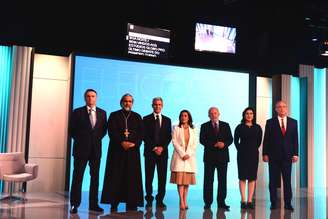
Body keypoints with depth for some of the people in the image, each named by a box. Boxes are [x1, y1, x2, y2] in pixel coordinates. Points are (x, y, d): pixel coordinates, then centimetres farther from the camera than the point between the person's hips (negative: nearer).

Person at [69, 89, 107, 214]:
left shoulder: (102, 113, 10)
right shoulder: (77, 112, 2)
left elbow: (104, 129, 13)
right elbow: (72, 130, 3)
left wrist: (98, 138, 0)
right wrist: (80, 139, -2)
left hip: (96, 148, 3)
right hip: (81, 148, -3)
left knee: (95, 177, 6)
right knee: (78, 176, -1)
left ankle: (93, 204, 12)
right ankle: (74, 204, 4)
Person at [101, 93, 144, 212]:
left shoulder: (137, 117, 14)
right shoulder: (114, 115, 8)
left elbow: (141, 133, 5)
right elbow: (111, 132, -4)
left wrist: (134, 143, -12)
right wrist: (122, 142, -16)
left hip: (133, 150, 2)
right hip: (117, 149, -1)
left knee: (132, 176, -1)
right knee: (115, 176, -3)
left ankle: (131, 203, 2)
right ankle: (114, 202, 2)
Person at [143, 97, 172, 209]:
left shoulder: (167, 120, 14)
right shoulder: (146, 119, 6)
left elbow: (169, 136, 7)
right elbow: (145, 136, -1)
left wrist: (162, 147, -7)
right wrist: (154, 148, -10)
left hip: (163, 152, 2)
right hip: (149, 152, -2)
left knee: (162, 177, 1)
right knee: (149, 177, -2)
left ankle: (160, 200, 7)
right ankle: (149, 200, 4)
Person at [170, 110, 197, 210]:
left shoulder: (193, 130, 13)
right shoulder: (176, 128, 5)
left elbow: (194, 144, 8)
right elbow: (174, 142, -3)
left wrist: (188, 154, -7)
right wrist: (182, 154, -11)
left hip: (190, 157, 3)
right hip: (179, 156, -2)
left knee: (187, 179, 1)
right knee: (180, 178, -10)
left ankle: (185, 201, 5)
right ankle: (181, 202, -12)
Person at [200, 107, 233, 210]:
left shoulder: (225, 125, 11)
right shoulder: (204, 126, 5)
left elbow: (230, 139, 6)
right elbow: (202, 140, -5)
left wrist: (224, 144, -15)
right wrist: (214, 144, -16)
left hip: (223, 156, 2)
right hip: (209, 156, -1)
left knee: (222, 180, 3)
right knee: (208, 180, 1)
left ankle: (221, 202, 9)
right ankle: (208, 202, 7)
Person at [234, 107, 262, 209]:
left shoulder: (257, 128, 6)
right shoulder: (240, 127, 0)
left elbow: (259, 141, 12)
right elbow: (236, 140, 3)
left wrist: (255, 149, 7)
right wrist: (240, 150, 1)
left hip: (254, 154, 2)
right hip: (242, 155, -2)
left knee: (252, 177, 2)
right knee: (242, 177, -1)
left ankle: (250, 201, 6)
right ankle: (243, 201, 1)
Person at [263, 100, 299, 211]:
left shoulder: (293, 122, 8)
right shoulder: (270, 122, 3)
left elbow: (295, 139, 7)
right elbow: (266, 139, 1)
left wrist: (295, 154, 0)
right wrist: (265, 154, -5)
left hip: (287, 156, 1)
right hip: (274, 156, -1)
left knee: (287, 180, 2)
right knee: (273, 181, 4)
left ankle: (288, 203, 8)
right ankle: (273, 203, 11)